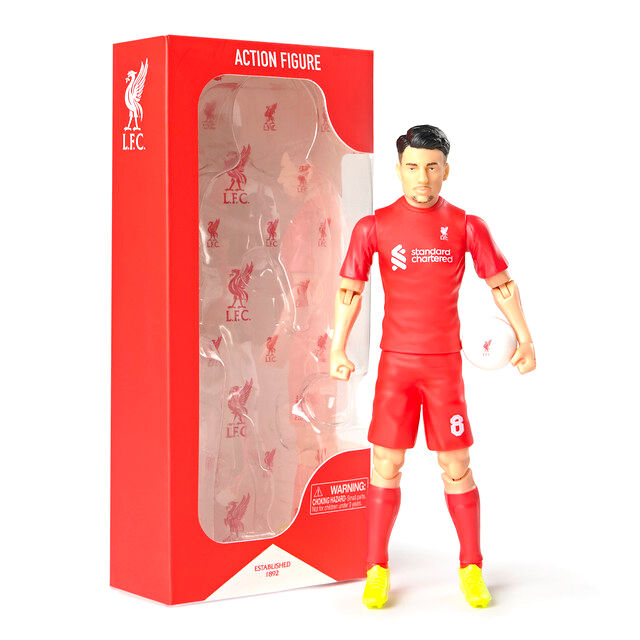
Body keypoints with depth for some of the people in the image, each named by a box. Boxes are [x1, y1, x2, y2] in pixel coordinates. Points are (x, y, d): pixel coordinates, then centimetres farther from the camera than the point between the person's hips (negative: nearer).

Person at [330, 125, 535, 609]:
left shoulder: (466, 226, 0)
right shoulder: (374, 227, 1)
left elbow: (502, 285, 8)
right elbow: (350, 289, 7)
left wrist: (525, 340, 2)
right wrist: (338, 350, 1)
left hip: (446, 364, 0)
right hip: (395, 363, 0)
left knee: (456, 468, 3)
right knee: (386, 466, 1)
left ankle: (472, 569, 16)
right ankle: (377, 571, 12)